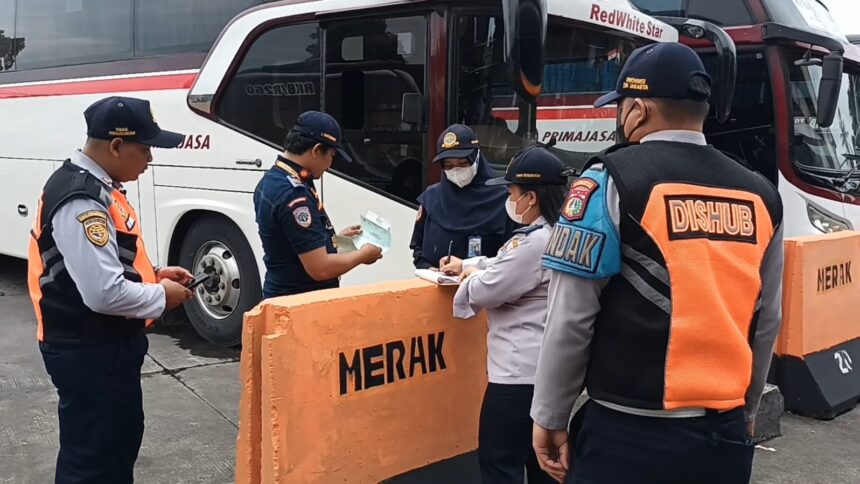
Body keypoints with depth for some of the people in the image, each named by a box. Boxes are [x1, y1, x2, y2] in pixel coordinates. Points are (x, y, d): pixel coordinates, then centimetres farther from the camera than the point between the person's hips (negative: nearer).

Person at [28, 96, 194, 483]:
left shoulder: (94, 185, 7)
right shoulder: (82, 200, -26)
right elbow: (105, 293, -31)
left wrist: (153, 274, 7)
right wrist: (161, 296, -15)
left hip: (107, 344, 10)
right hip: (88, 352, -10)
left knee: (123, 435, 26)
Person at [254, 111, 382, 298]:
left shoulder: (271, 180, 5)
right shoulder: (294, 195, -26)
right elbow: (320, 268, -26)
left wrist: (335, 237, 18)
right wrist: (364, 254, -12)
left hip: (284, 295, 10)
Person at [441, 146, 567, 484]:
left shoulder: (534, 242, -23)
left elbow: (486, 291, -18)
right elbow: (508, 266, 24)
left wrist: (472, 275, 3)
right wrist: (467, 264, 16)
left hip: (520, 370, -10)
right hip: (548, 369, 10)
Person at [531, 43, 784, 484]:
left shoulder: (613, 181, -10)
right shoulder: (760, 195, 3)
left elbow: (571, 319, -11)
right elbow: (766, 323, 9)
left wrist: (550, 418, 0)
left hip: (628, 435, -4)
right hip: (723, 435, 5)